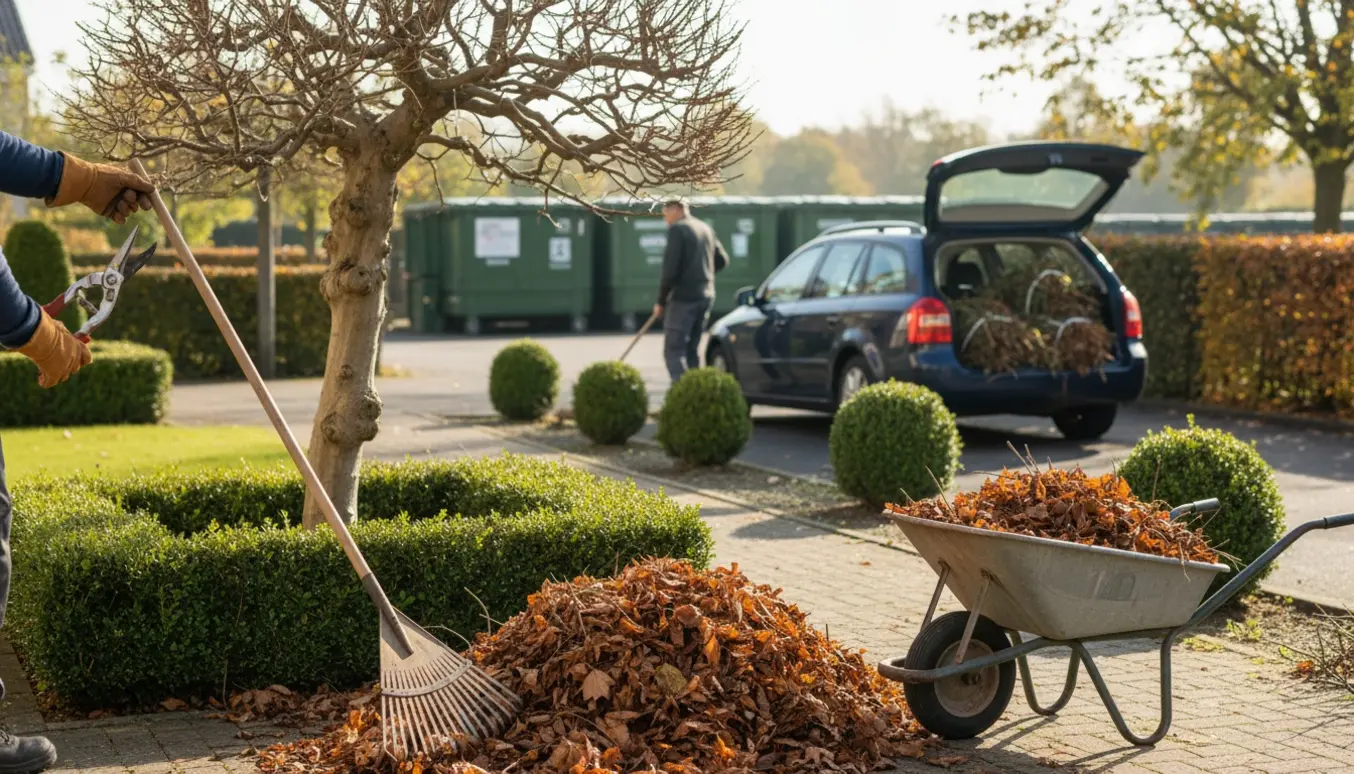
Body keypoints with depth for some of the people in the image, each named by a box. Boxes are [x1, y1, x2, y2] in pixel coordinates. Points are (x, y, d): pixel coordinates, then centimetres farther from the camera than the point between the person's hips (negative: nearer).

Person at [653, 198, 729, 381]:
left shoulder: (677, 229, -10)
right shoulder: (705, 228, 14)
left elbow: (670, 268, -16)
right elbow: (722, 260, 21)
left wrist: (661, 301, -8)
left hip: (684, 297, -8)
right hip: (706, 296, 8)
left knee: (673, 351, -7)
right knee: (692, 349, 14)